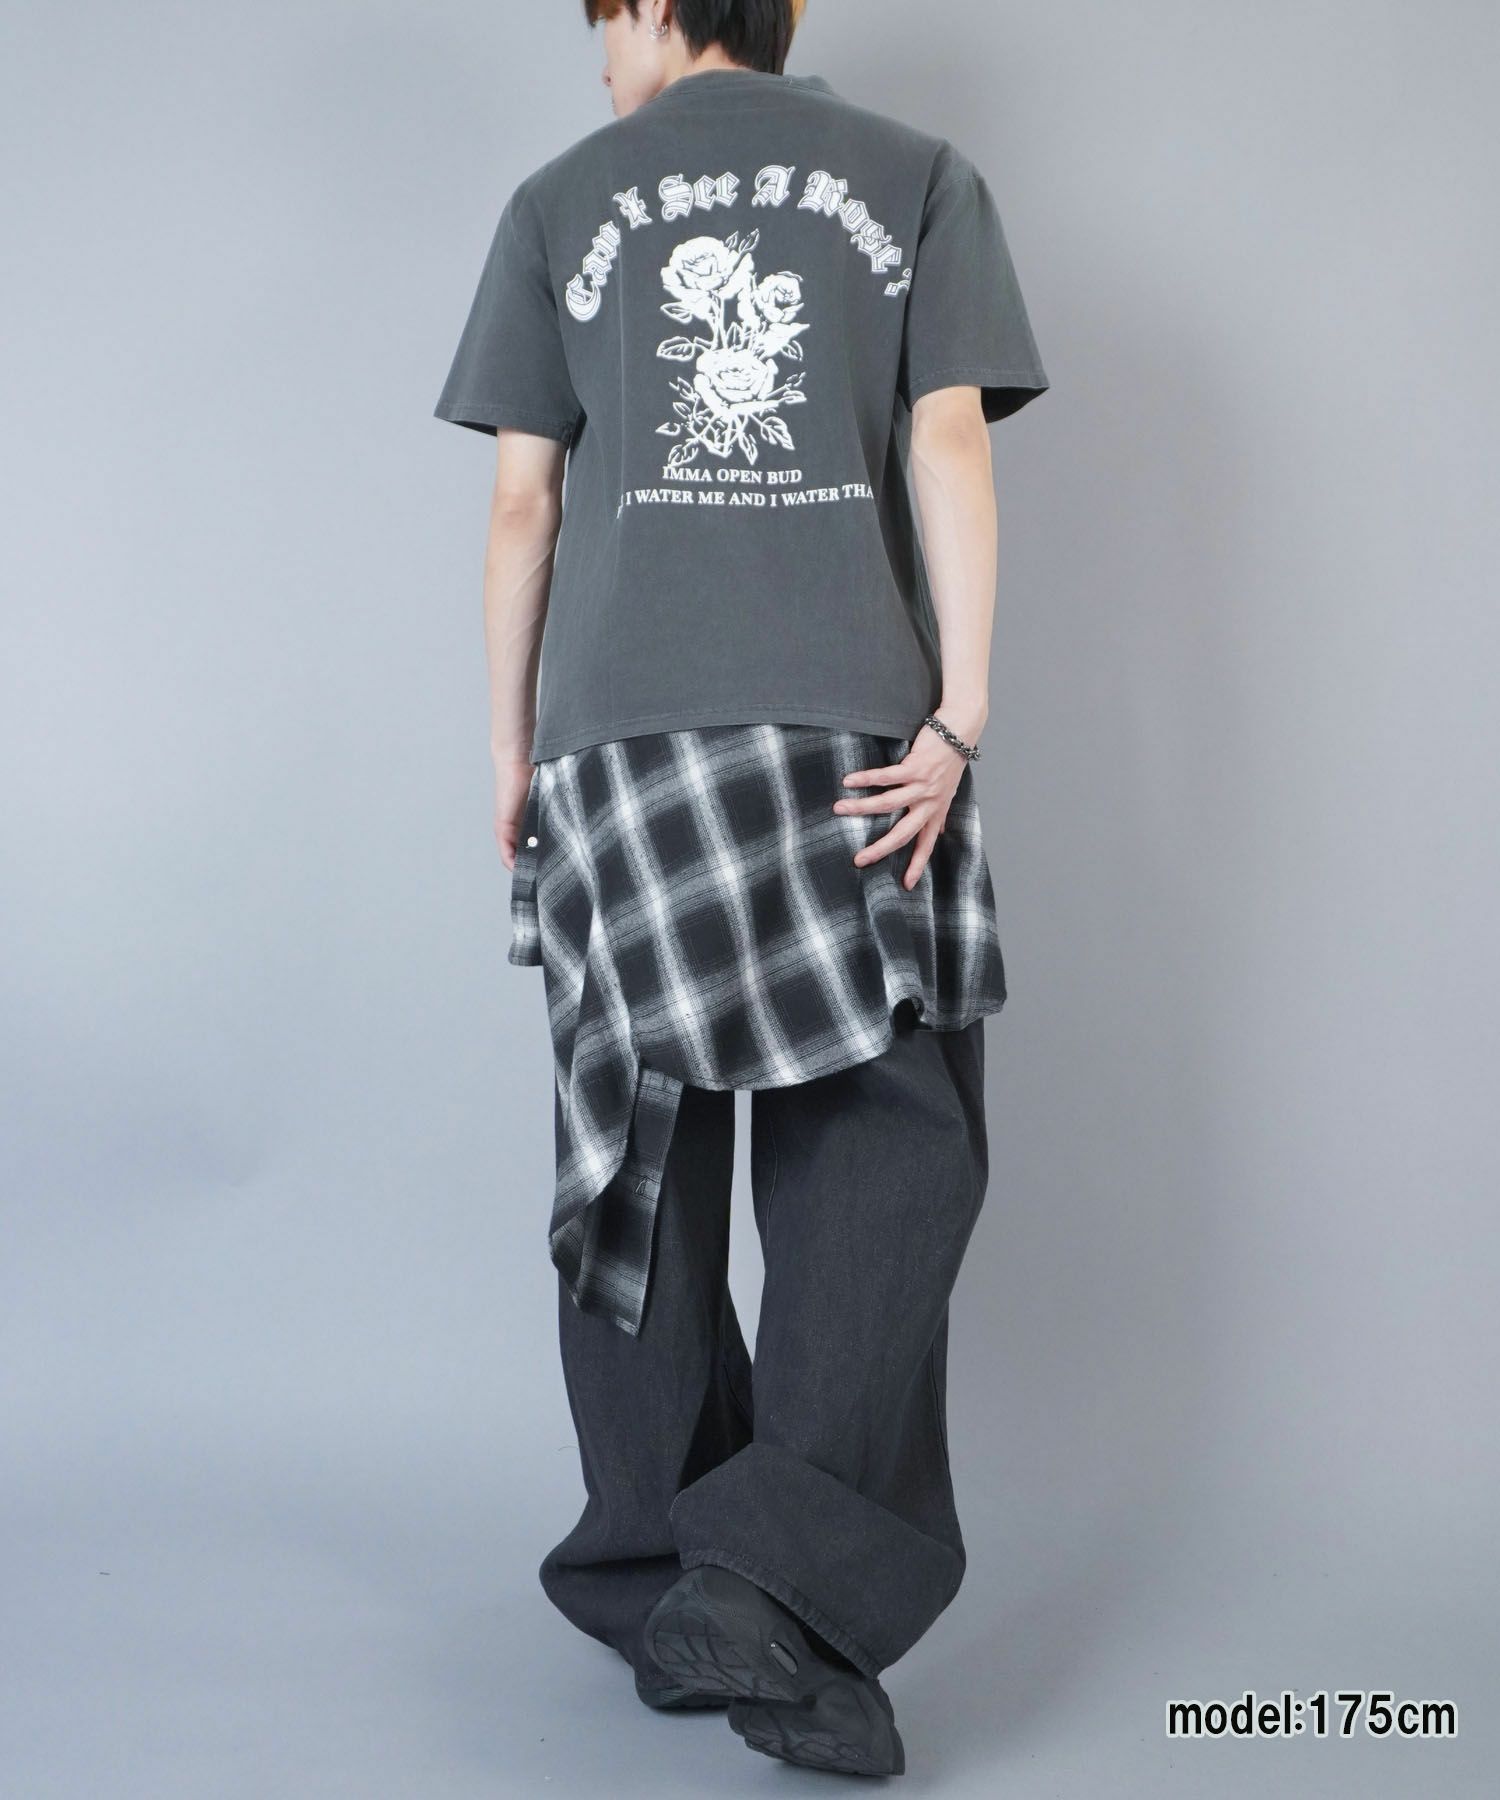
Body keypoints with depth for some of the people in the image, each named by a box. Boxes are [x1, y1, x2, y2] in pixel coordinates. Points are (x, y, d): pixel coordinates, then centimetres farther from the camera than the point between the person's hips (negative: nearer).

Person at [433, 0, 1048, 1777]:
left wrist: (509, 749, 15)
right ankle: (785, 1580, -13)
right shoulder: (917, 177, 13)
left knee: (641, 1157, 7)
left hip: (620, 734, 2)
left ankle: (657, 1581, 14)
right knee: (879, 1149, 0)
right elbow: (951, 448, 0)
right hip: (854, 731, -1)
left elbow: (520, 501, 9)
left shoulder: (562, 201, 14)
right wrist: (958, 714, -4)